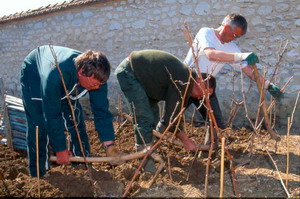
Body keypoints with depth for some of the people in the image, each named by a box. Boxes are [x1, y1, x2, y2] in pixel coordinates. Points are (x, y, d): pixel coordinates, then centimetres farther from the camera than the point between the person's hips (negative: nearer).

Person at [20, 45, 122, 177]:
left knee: (76, 121, -2)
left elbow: (101, 111, -25)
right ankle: (38, 174, 2)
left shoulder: (96, 75, -31)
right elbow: (52, 116, -37)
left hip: (68, 84, 5)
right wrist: (60, 150, -28)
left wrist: (109, 145, -28)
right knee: (38, 125, -12)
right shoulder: (55, 75, -47)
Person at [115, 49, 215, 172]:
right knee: (145, 118, -12)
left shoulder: (186, 75, 8)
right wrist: (185, 140, -7)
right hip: (128, 72, -10)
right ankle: (145, 162, -4)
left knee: (153, 114, 13)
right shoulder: (182, 83, -23)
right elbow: (171, 117, -18)